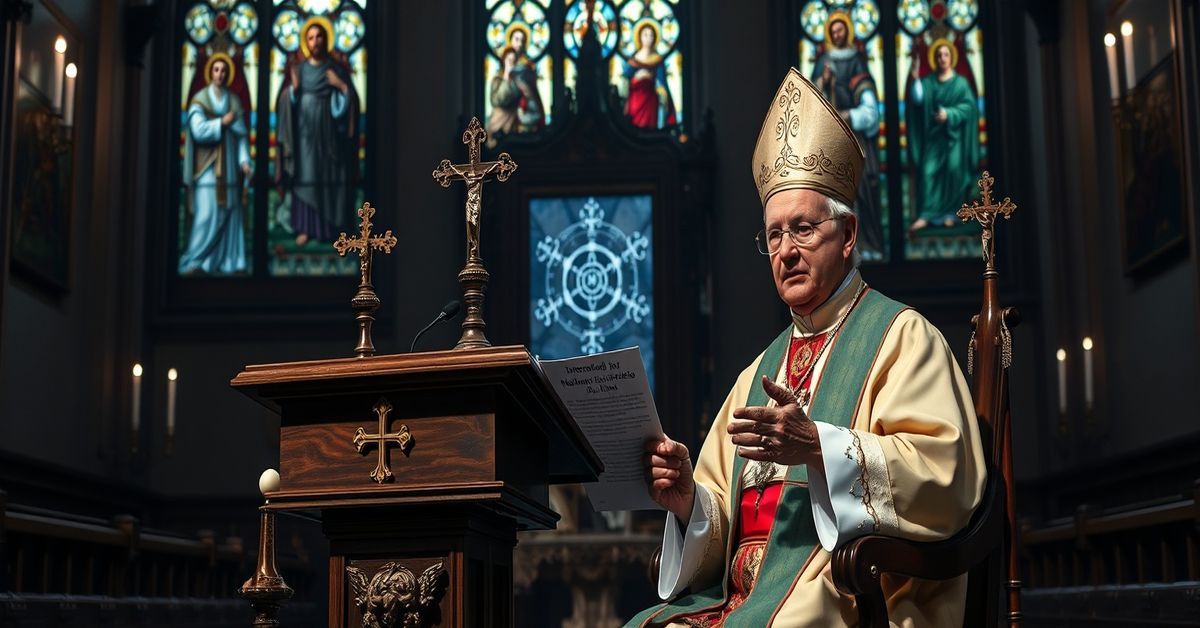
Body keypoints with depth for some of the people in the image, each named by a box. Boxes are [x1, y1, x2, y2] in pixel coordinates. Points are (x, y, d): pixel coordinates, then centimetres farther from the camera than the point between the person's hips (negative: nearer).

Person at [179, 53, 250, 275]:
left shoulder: (235, 101, 11)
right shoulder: (200, 99, -1)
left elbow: (242, 133, 7)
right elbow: (199, 130, -15)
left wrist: (244, 160, -4)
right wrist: (222, 122, -10)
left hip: (229, 166, 4)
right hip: (207, 167, -4)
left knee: (231, 214, 3)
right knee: (207, 215, -11)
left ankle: (228, 261, 9)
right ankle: (193, 261, -5)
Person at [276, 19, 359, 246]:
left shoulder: (336, 68, 4)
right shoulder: (297, 69, 7)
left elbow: (351, 100, 1)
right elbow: (286, 101, 4)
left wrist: (342, 85, -14)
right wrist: (292, 88, -14)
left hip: (328, 133, -1)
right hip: (304, 131, 1)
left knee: (330, 178, -1)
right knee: (304, 178, -1)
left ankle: (331, 228, 6)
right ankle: (305, 228, 2)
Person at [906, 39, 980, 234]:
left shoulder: (961, 83, 4)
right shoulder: (927, 82, 9)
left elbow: (969, 106, -7)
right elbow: (917, 99, -9)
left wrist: (949, 114, -22)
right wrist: (915, 78, -21)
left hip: (953, 136, -1)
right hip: (933, 136, 2)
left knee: (953, 172, -10)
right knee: (928, 172, -11)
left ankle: (950, 214, 0)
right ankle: (925, 215, -14)